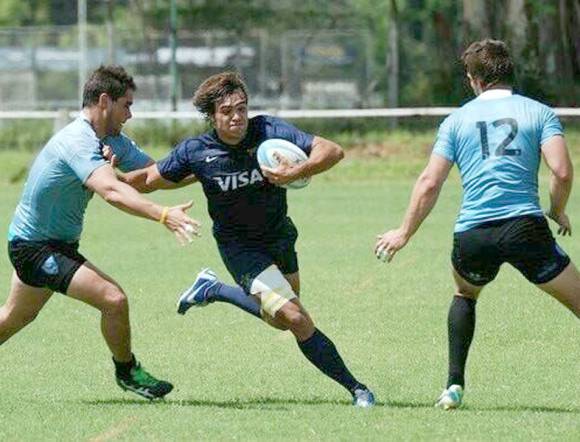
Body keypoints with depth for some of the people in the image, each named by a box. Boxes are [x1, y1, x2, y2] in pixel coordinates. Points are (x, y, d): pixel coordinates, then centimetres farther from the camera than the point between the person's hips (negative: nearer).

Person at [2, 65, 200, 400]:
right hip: (35, 247, -11)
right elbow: (112, 191, -44)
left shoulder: (113, 141, 2)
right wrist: (163, 215, -55)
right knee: (113, 299, -21)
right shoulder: (78, 142, -29)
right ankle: (127, 372, 0)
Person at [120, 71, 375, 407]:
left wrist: (295, 173, -39)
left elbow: (332, 151, -23)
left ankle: (212, 290, 41)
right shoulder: (196, 152, -16)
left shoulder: (269, 131, -17)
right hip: (240, 248, -4)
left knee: (281, 320, 22)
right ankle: (355, 388, -8)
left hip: (280, 237, 4)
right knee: (295, 317, -19)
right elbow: (149, 179, -2)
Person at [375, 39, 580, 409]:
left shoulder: (457, 120, 15)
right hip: (526, 225, -3)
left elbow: (429, 184, 10)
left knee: (465, 294, 33)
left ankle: (455, 385, 22)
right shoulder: (540, 113, 9)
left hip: (472, 233, 3)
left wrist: (404, 234, 19)